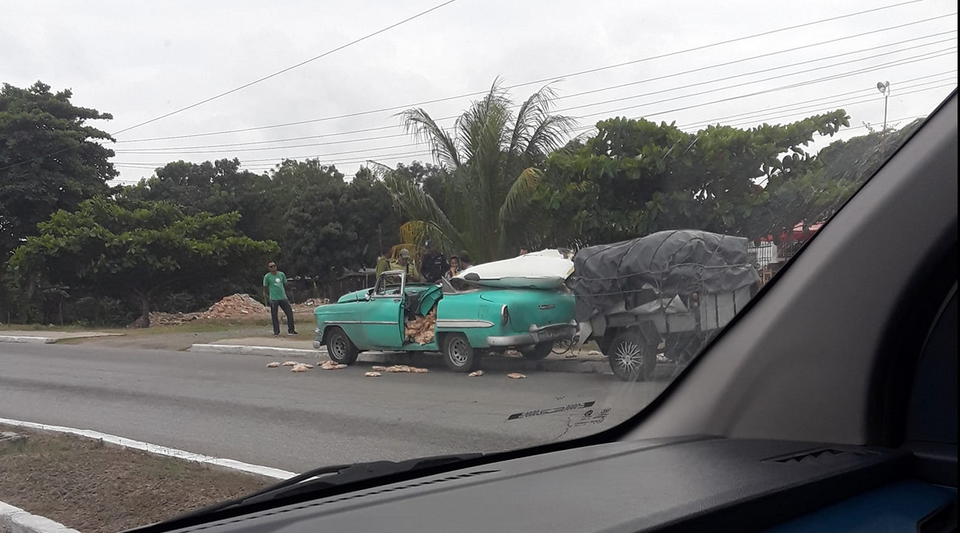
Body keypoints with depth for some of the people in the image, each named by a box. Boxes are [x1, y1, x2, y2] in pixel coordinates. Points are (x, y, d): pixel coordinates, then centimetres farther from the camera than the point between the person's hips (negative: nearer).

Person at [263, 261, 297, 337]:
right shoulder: (267, 277, -5)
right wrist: (269, 295, 6)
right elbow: (265, 288, 3)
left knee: (290, 313, 2)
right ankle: (276, 332, 11)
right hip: (274, 299, -4)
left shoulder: (281, 274, 6)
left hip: (283, 298, 4)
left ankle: (291, 330, 14)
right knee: (274, 316, 0)